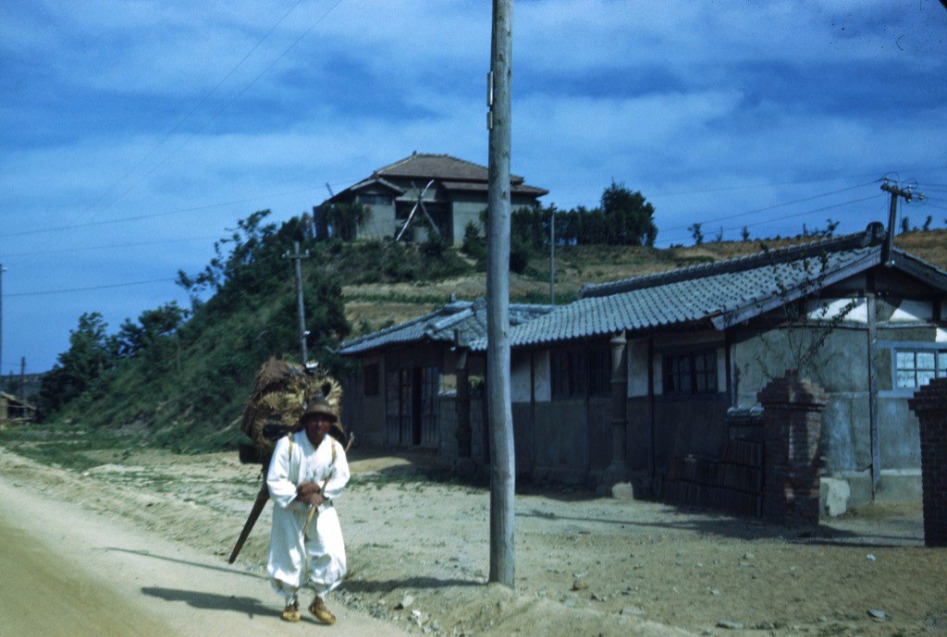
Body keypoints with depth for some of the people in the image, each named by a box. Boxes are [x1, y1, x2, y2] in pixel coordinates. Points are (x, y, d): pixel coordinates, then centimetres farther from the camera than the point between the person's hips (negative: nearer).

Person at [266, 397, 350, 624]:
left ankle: (319, 600, 9)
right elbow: (274, 480, -18)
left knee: (330, 552, -9)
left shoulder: (335, 447, -12)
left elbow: (341, 478, -3)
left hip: (321, 508, 2)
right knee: (290, 556, 4)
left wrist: (319, 489, -20)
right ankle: (290, 601, 27)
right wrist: (299, 495, -27)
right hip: (290, 509, -2)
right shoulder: (287, 444, -21)